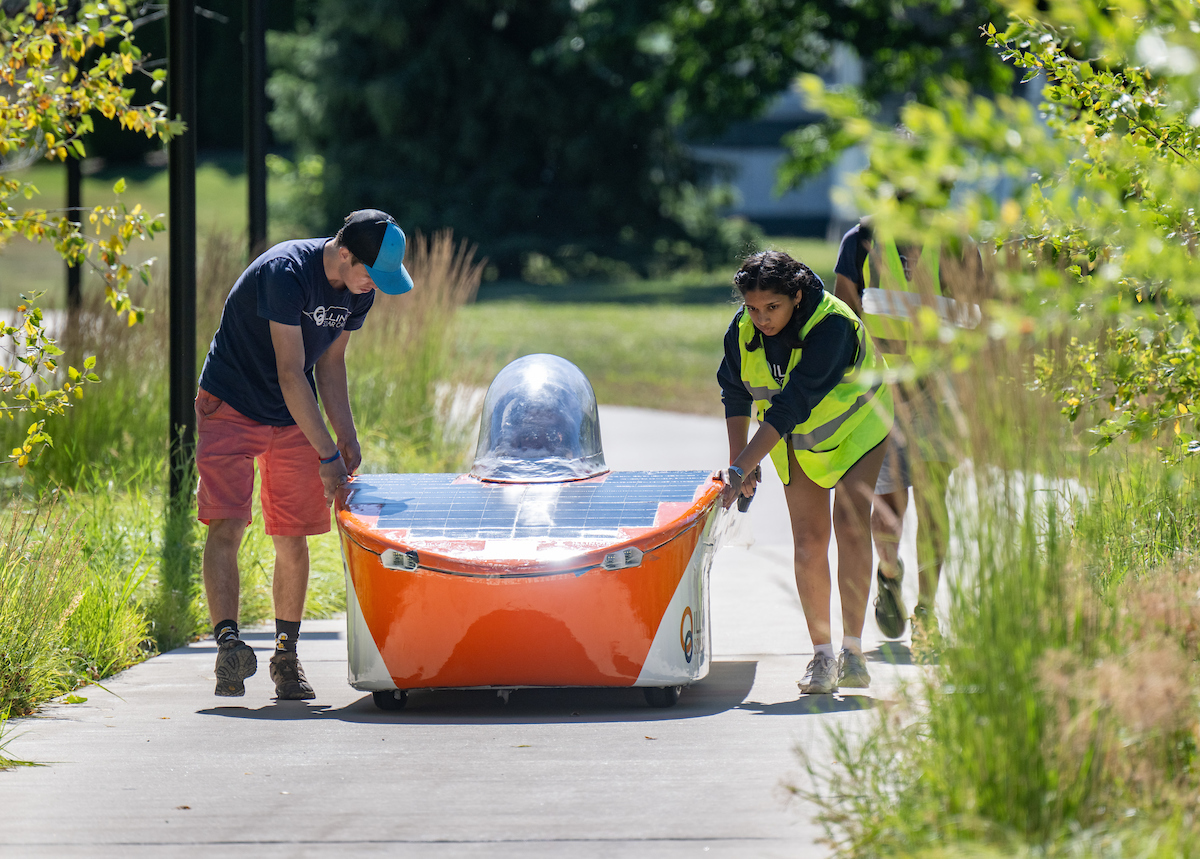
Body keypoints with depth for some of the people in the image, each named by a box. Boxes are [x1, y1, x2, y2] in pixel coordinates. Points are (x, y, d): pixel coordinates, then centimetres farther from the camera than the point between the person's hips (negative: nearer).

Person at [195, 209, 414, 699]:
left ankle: (286, 655, 13)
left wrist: (347, 438, 0)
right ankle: (228, 640, -27)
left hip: (292, 419, 6)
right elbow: (291, 374, -27)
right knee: (226, 525, -19)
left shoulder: (358, 291, -4)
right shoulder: (286, 273, -28)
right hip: (231, 406, -6)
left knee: (292, 538, 4)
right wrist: (327, 455, -25)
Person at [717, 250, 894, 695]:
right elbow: (736, 395, 1)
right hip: (798, 440, 4)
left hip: (856, 425, -4)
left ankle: (852, 650, -18)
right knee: (809, 541, -5)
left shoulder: (832, 325, -36)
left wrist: (742, 468, -42)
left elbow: (790, 406, -40)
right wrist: (737, 462, -4)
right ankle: (821, 654, 2)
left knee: (850, 523, -19)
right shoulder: (742, 330, -18)